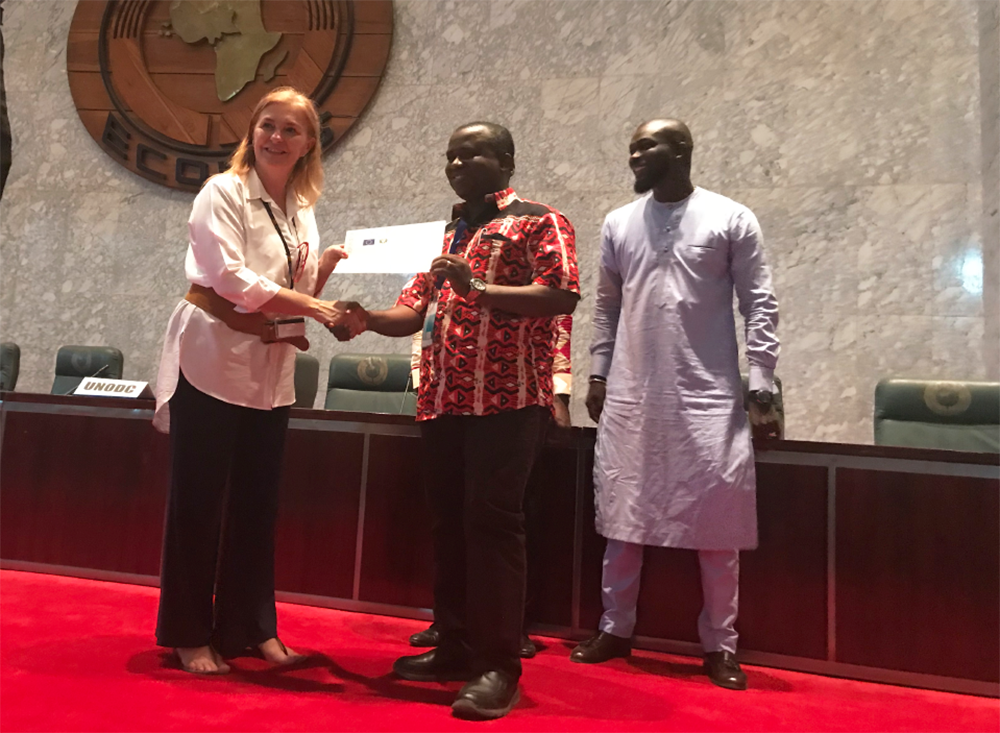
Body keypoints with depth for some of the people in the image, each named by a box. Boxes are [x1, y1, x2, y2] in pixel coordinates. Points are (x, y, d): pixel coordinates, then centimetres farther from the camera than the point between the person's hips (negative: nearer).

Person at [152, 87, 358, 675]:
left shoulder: (303, 211, 13)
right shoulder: (223, 192, -4)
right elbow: (232, 278, -17)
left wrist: (326, 268, -4)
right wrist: (311, 306, -20)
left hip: (272, 373, 6)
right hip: (213, 362, -5)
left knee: (258, 504, 9)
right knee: (199, 501, 3)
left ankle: (251, 626, 22)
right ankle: (189, 634, 17)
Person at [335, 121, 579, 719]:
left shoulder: (540, 221, 3)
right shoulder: (448, 234, 23)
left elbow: (562, 295, -13)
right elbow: (414, 311, 16)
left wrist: (478, 288, -21)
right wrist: (366, 318, -4)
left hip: (508, 398, -7)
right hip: (443, 400, 7)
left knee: (492, 522, -9)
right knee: (450, 524, 10)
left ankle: (498, 666, 0)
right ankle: (456, 647, 23)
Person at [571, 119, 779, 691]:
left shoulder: (732, 220, 1)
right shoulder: (618, 224, 11)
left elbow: (760, 304, -1)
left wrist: (761, 382, -6)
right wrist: (598, 372, 11)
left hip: (709, 397, -3)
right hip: (630, 396, 3)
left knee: (716, 521, 3)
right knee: (622, 515, 9)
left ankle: (720, 644, 19)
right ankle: (616, 629, 24)